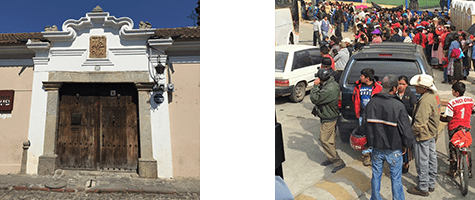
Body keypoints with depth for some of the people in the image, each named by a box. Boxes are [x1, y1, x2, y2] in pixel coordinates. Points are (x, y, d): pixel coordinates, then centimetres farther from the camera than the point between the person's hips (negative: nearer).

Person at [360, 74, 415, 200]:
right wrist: (407, 144, 3)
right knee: (396, 178, 10)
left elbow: (365, 125, 4)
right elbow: (406, 129, -15)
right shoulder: (398, 106, -19)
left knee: (376, 175, 18)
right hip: (394, 149, -4)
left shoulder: (372, 103, -5)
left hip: (376, 148, 4)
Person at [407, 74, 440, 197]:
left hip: (423, 136, -10)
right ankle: (431, 184, 33)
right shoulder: (434, 95, 3)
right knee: (431, 159, 19)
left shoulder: (425, 101, -29)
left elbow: (420, 123, -28)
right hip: (432, 133, 10)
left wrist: (412, 131, -13)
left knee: (422, 162, 2)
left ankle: (423, 188, 14)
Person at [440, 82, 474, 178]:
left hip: (454, 128, -4)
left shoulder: (452, 103, -19)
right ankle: (469, 171, 22)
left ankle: (453, 170, 17)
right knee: (467, 149, 16)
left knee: (452, 149, 10)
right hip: (466, 127, 4)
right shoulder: (470, 100, -4)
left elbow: (448, 119, -18)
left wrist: (439, 117, -4)